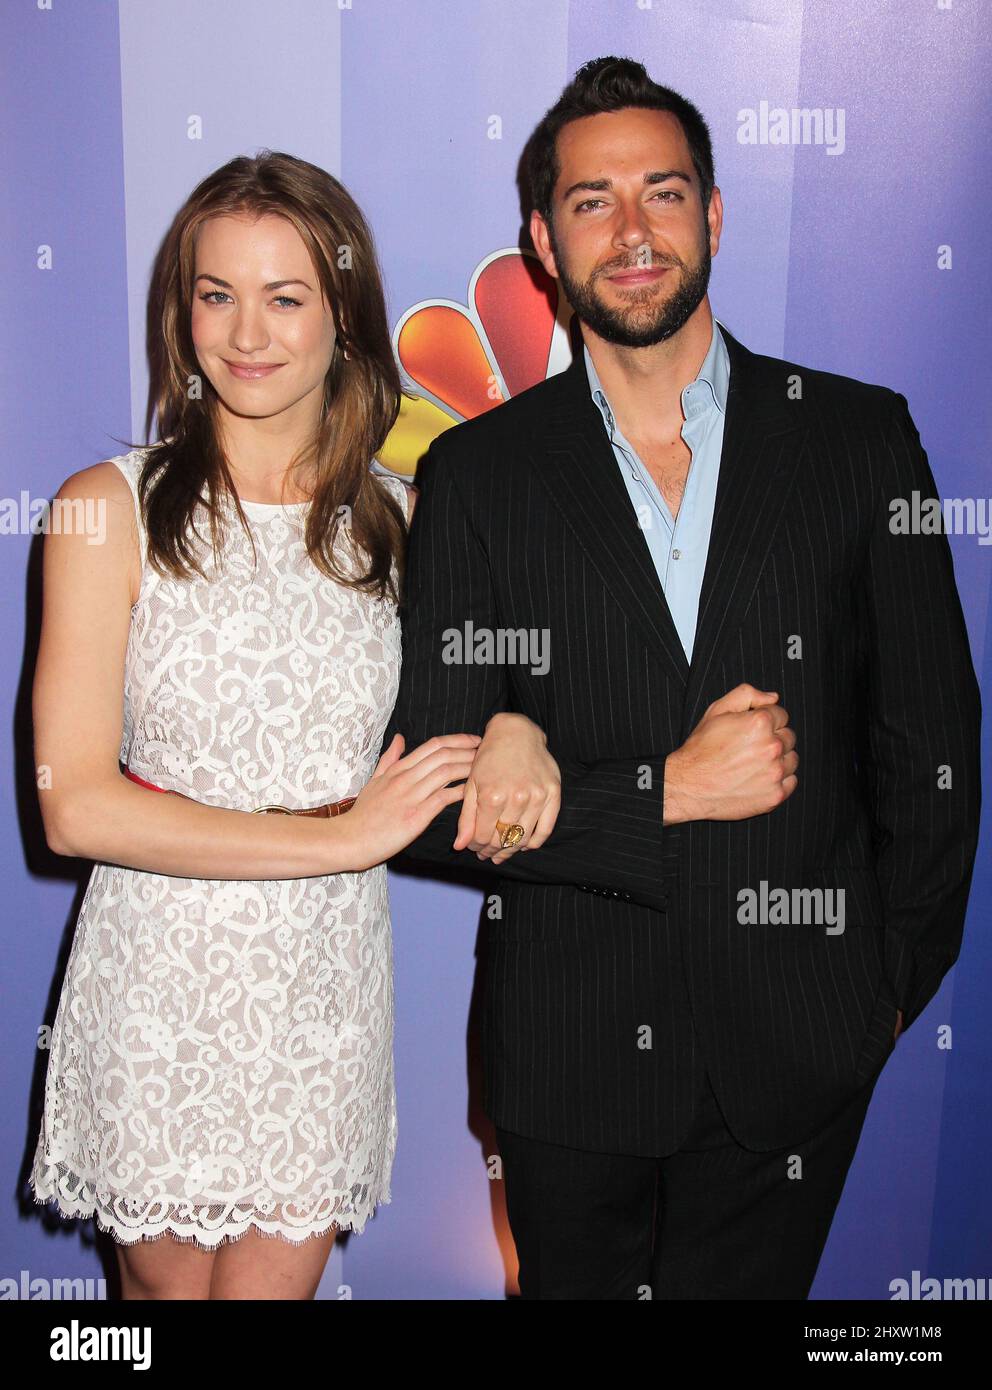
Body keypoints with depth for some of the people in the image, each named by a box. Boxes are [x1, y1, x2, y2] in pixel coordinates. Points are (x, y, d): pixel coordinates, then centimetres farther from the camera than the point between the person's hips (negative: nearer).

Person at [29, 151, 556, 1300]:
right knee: (166, 1283, 16)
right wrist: (340, 835, -16)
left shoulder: (398, 519, 2)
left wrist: (513, 735, -9)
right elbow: (74, 805, -14)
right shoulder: (109, 509, -8)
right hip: (159, 996, -1)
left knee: (274, 1280, 13)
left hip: (328, 989, 2)